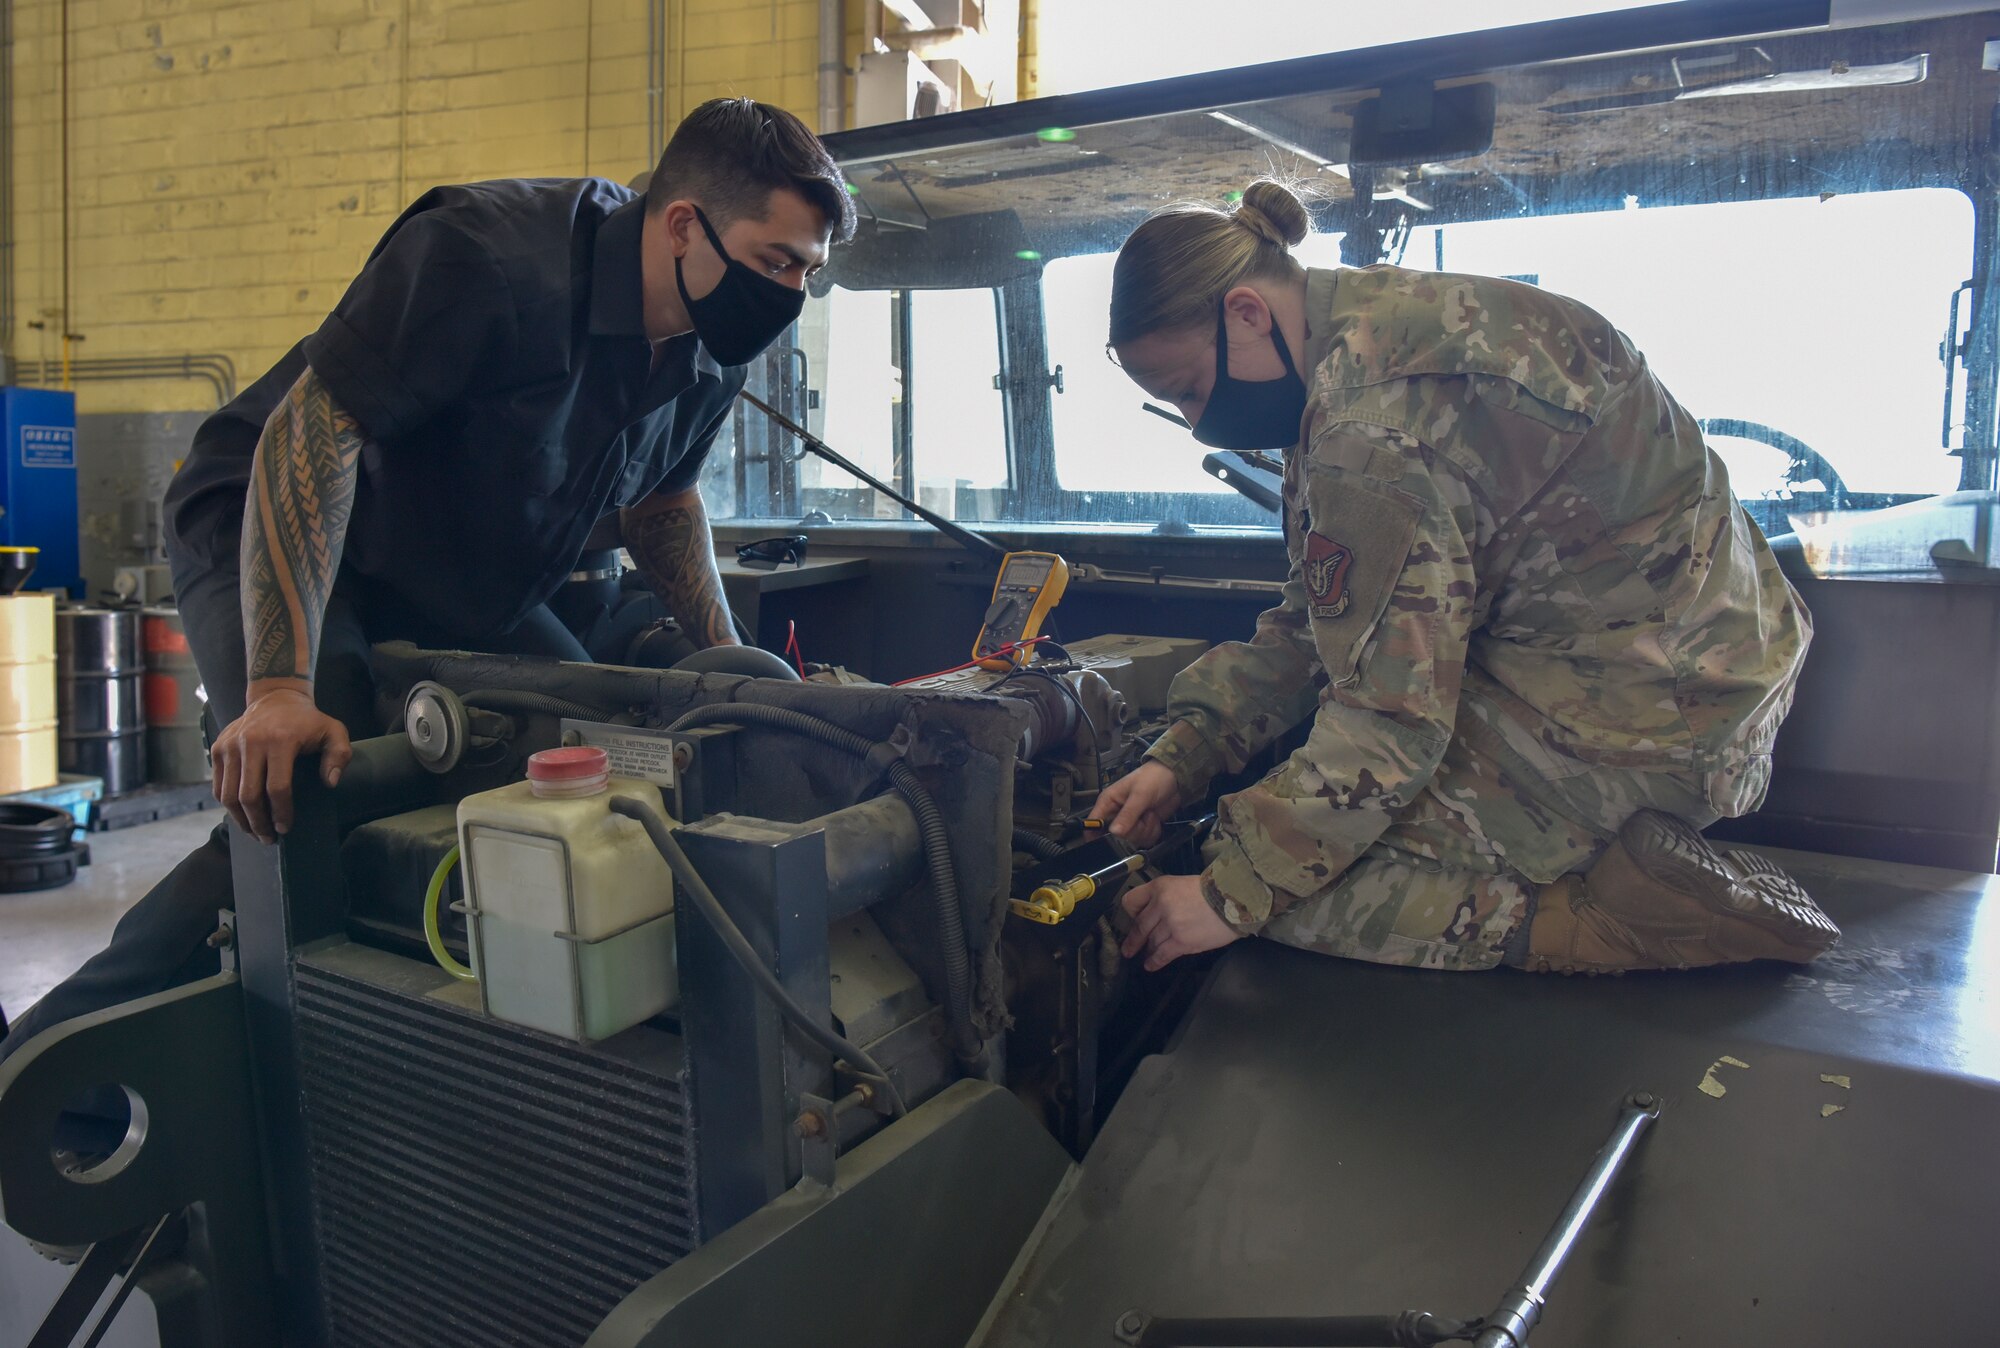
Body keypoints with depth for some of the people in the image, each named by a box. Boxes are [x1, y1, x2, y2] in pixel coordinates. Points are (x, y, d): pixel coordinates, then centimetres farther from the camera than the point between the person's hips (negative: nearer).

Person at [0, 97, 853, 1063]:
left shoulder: (712, 357, -4)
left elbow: (661, 495, 13)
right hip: (278, 538, -7)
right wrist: (280, 687, -39)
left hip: (468, 596, 8)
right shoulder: (491, 257, -29)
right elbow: (312, 429, -31)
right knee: (304, 807, -26)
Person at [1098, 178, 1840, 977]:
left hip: (1635, 718, -10)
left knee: (1294, 890, -12)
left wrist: (1234, 895, -14)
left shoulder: (1375, 415, -25)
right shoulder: (1377, 322, 6)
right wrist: (1183, 755, 4)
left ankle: (1644, 908, -8)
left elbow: (1393, 715, -24)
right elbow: (1315, 622, 11)